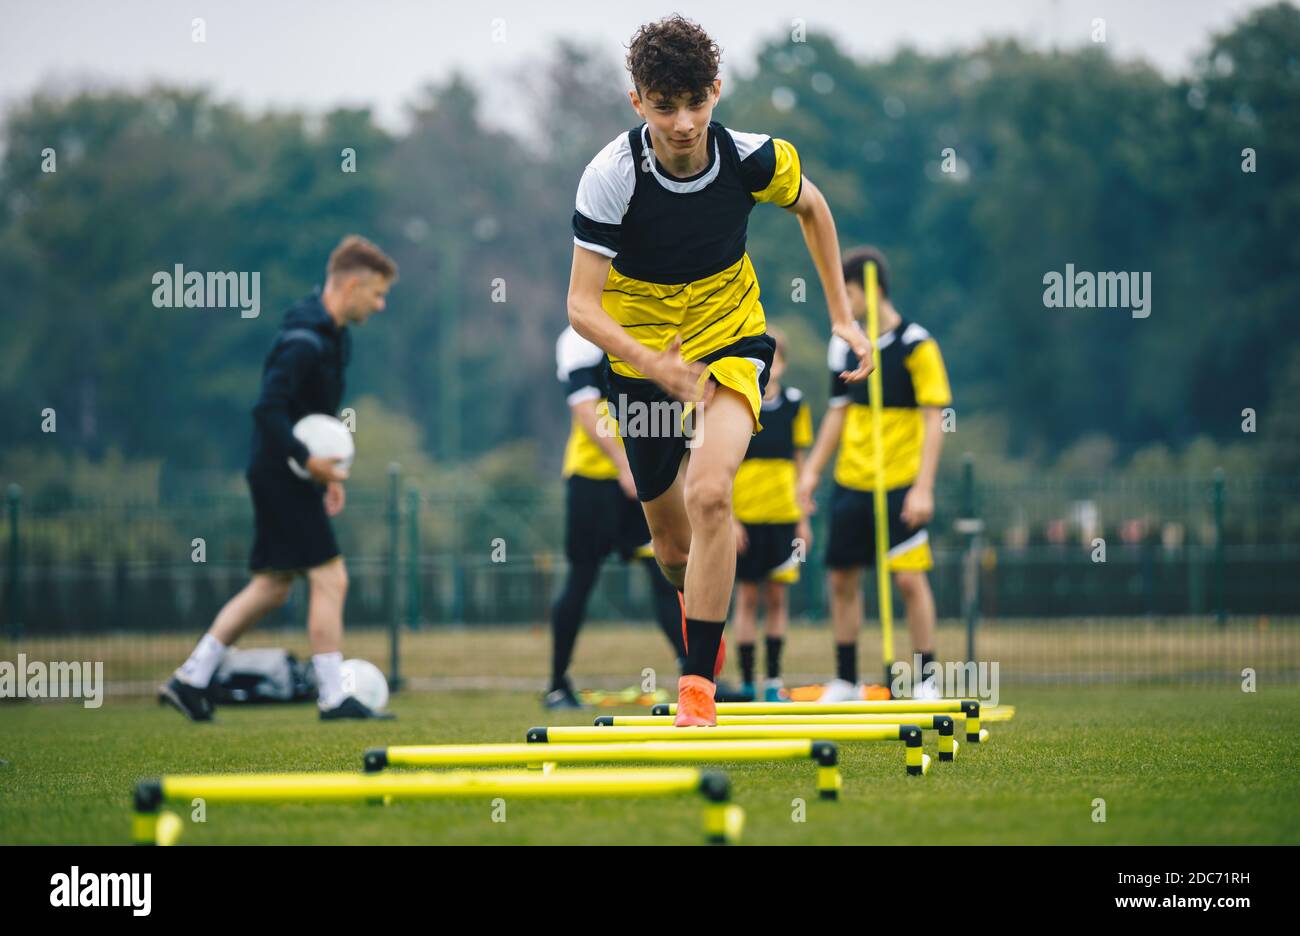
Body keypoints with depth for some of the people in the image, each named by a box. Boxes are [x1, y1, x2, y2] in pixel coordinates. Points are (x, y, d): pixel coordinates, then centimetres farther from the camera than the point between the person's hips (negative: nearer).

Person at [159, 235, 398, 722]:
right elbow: (268, 408, -26)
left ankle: (190, 680, 16)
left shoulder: (333, 336, 12)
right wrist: (307, 460, -25)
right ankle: (333, 697, -1)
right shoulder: (304, 340, -20)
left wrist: (327, 470, 18)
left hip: (282, 478, 10)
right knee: (329, 577, -6)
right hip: (281, 476, -10)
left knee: (271, 587, 12)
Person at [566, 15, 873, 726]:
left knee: (709, 491, -27)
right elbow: (581, 306, -23)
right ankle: (699, 602, 48)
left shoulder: (752, 159, -17)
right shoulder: (610, 177, -23)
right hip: (641, 354, 0)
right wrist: (655, 365, -37)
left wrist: (842, 315, 6)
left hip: (732, 342, 0)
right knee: (673, 543, 9)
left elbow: (812, 208, 7)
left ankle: (699, 680, -19)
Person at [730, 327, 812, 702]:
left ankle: (773, 681, 11)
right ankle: (747, 682, 6)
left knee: (778, 597, 5)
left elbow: (798, 464, 13)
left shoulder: (794, 404, 7)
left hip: (783, 516, 3)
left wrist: (803, 519, 11)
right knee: (748, 595, 0)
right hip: (745, 516, -3)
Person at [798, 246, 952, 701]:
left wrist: (923, 487, -16)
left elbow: (934, 419, -10)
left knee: (910, 578, -9)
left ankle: (926, 681, 1)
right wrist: (813, 469, 12)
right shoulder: (843, 345, 8)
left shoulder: (915, 344, -9)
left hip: (901, 483, -6)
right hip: (849, 482, 6)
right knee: (842, 578, 6)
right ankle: (846, 680, 16)